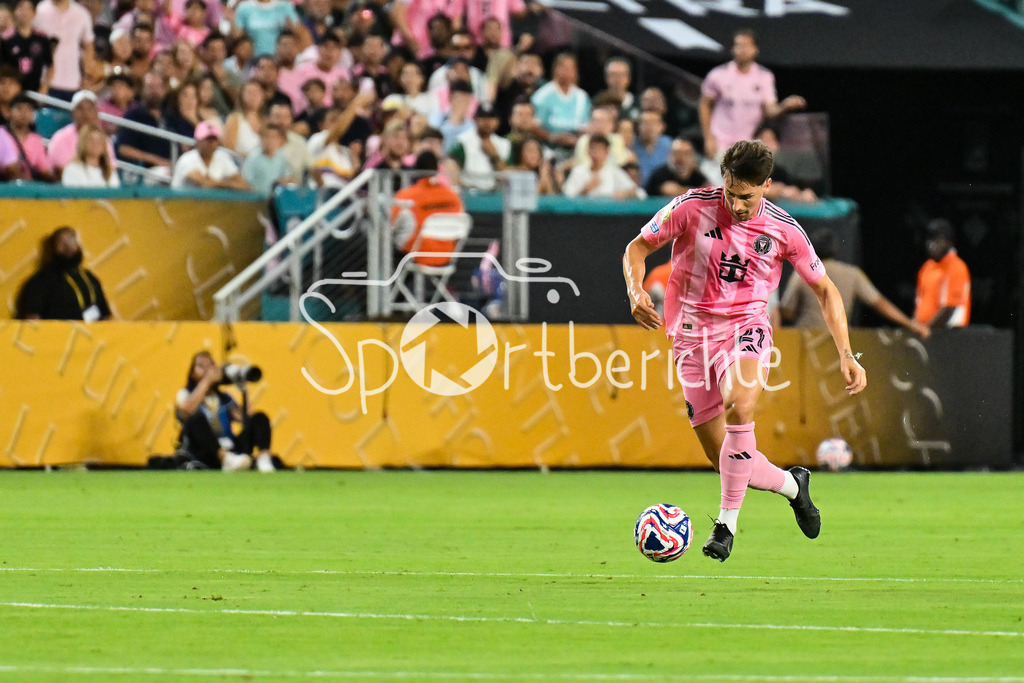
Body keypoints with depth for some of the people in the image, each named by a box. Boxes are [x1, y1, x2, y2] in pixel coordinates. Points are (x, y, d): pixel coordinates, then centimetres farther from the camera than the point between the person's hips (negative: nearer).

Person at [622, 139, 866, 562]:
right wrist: (636, 292, -20)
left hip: (746, 326, -1)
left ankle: (727, 522, -26)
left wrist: (847, 356, -4)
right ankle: (792, 484, 29)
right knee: (721, 457, -2)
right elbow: (637, 249, 2)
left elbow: (824, 290, 5)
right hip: (692, 333, 1)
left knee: (739, 404, -33)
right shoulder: (691, 207, -10)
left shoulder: (783, 229, -6)